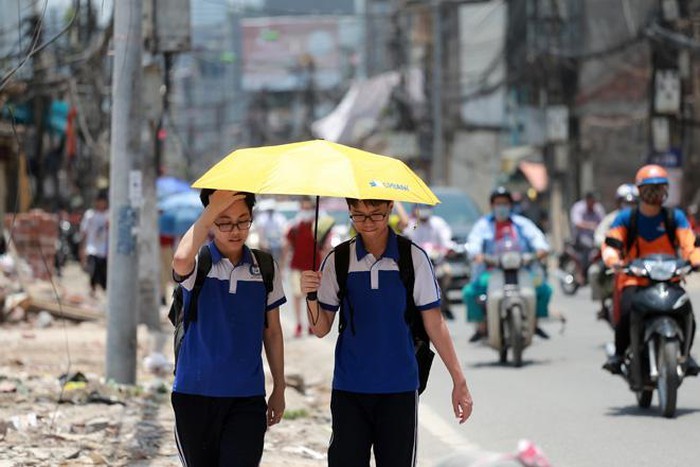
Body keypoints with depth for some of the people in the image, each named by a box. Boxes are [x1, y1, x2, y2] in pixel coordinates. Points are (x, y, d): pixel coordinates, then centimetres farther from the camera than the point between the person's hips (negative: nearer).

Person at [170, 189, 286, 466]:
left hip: (248, 398, 1)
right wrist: (213, 209, -30)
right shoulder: (198, 264, -5)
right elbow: (181, 262, -32)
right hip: (196, 392, -1)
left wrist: (279, 388, 14)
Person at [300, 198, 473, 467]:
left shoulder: (413, 258, -3)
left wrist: (459, 381, -1)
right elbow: (321, 329, 3)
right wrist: (311, 296, -17)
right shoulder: (338, 260, 1)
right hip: (349, 390, 1)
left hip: (400, 388, -1)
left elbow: (434, 324, 1)